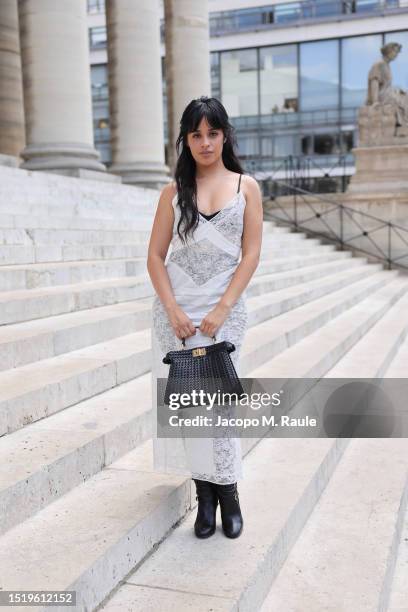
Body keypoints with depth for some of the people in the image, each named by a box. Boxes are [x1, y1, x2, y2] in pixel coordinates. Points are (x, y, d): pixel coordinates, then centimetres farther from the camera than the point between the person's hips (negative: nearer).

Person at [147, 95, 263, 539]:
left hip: (224, 308, -1)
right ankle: (205, 493, 17)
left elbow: (251, 254, -1)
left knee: (216, 398, -4)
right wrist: (173, 311, -8)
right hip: (175, 308, 2)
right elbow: (155, 257, 4)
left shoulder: (246, 187, 6)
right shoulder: (174, 191, 8)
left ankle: (226, 491, 16)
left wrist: (221, 310, -10)